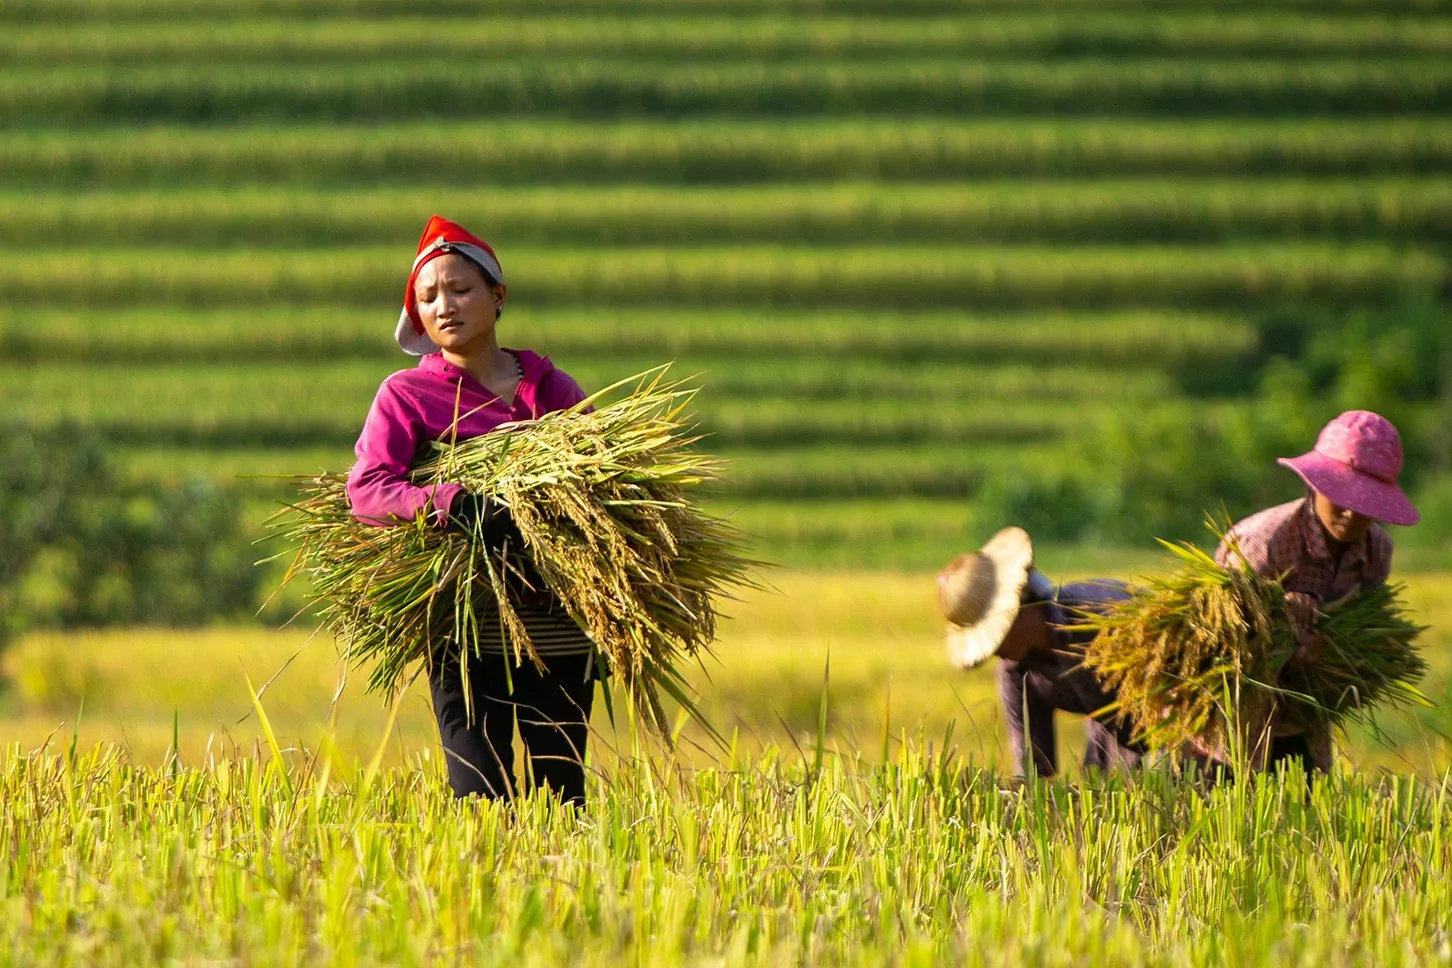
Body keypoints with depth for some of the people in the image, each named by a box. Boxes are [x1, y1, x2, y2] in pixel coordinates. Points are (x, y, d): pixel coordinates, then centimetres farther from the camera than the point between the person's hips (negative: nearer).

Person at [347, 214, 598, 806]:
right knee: (484, 804, -9)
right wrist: (456, 503, -26)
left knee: (562, 801, 4)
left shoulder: (553, 390, 13)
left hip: (560, 634, 3)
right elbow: (366, 490, -9)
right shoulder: (406, 395, 4)